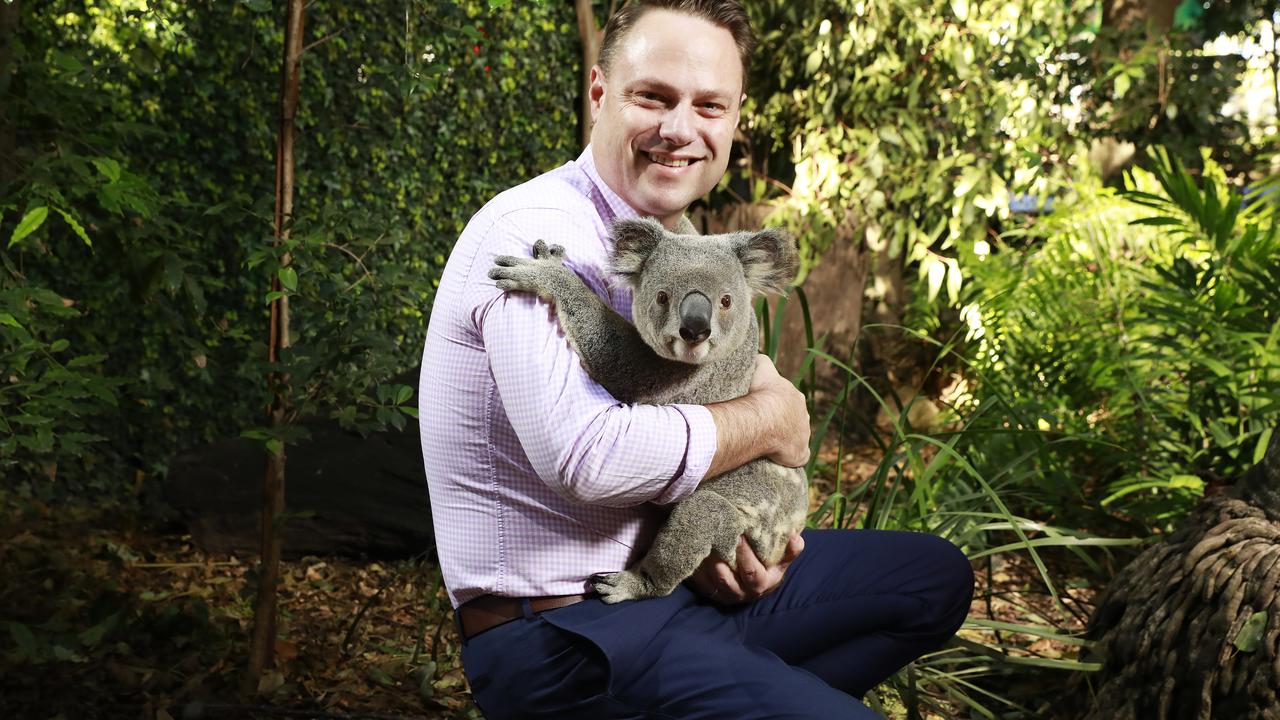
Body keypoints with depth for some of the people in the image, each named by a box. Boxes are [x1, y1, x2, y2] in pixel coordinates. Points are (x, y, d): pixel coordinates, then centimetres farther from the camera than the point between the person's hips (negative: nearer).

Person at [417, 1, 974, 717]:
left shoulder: (678, 240, 10)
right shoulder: (536, 232, -20)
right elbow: (586, 454, -32)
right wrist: (771, 418, -16)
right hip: (561, 633, -9)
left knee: (935, 577, 15)